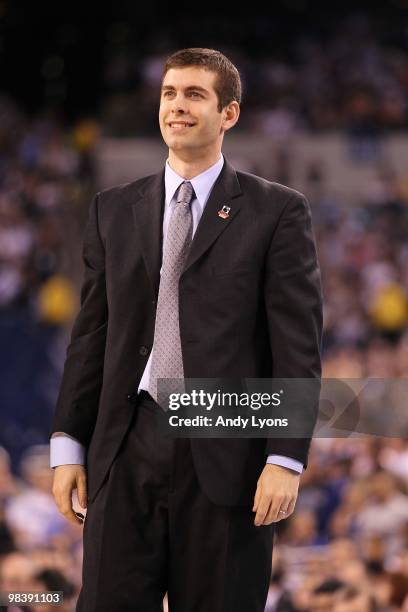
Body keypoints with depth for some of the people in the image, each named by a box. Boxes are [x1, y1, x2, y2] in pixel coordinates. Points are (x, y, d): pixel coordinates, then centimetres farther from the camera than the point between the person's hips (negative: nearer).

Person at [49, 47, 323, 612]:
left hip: (226, 458, -3)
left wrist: (286, 459, -11)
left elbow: (298, 345, -3)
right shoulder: (114, 210, 13)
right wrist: (68, 445, 8)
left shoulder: (278, 212, 2)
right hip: (127, 453, 3)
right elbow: (91, 334, 14)